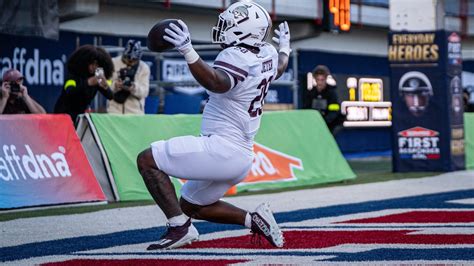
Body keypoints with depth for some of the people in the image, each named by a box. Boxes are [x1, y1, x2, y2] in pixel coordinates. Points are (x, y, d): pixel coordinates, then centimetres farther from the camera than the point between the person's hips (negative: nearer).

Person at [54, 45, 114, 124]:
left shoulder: (97, 78, -4)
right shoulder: (73, 75, -17)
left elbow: (110, 96, -13)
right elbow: (69, 91, -37)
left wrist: (105, 86, -37)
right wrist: (87, 83, -52)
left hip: (80, 116, 5)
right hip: (64, 114, -5)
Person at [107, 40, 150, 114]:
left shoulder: (144, 68, 0)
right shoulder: (113, 63, -3)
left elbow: (144, 92, -8)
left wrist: (134, 88, -30)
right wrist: (115, 86, -29)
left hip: (135, 111, 1)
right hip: (114, 110, -1)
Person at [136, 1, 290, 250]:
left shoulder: (237, 57, -19)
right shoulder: (267, 54, 7)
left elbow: (217, 83, -41)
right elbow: (279, 68, 33)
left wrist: (188, 51, -51)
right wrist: (285, 48, 54)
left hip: (220, 149, -9)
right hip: (241, 157, 10)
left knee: (147, 160, -7)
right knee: (191, 207, 25)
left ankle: (179, 228, -12)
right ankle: (254, 219, 14)